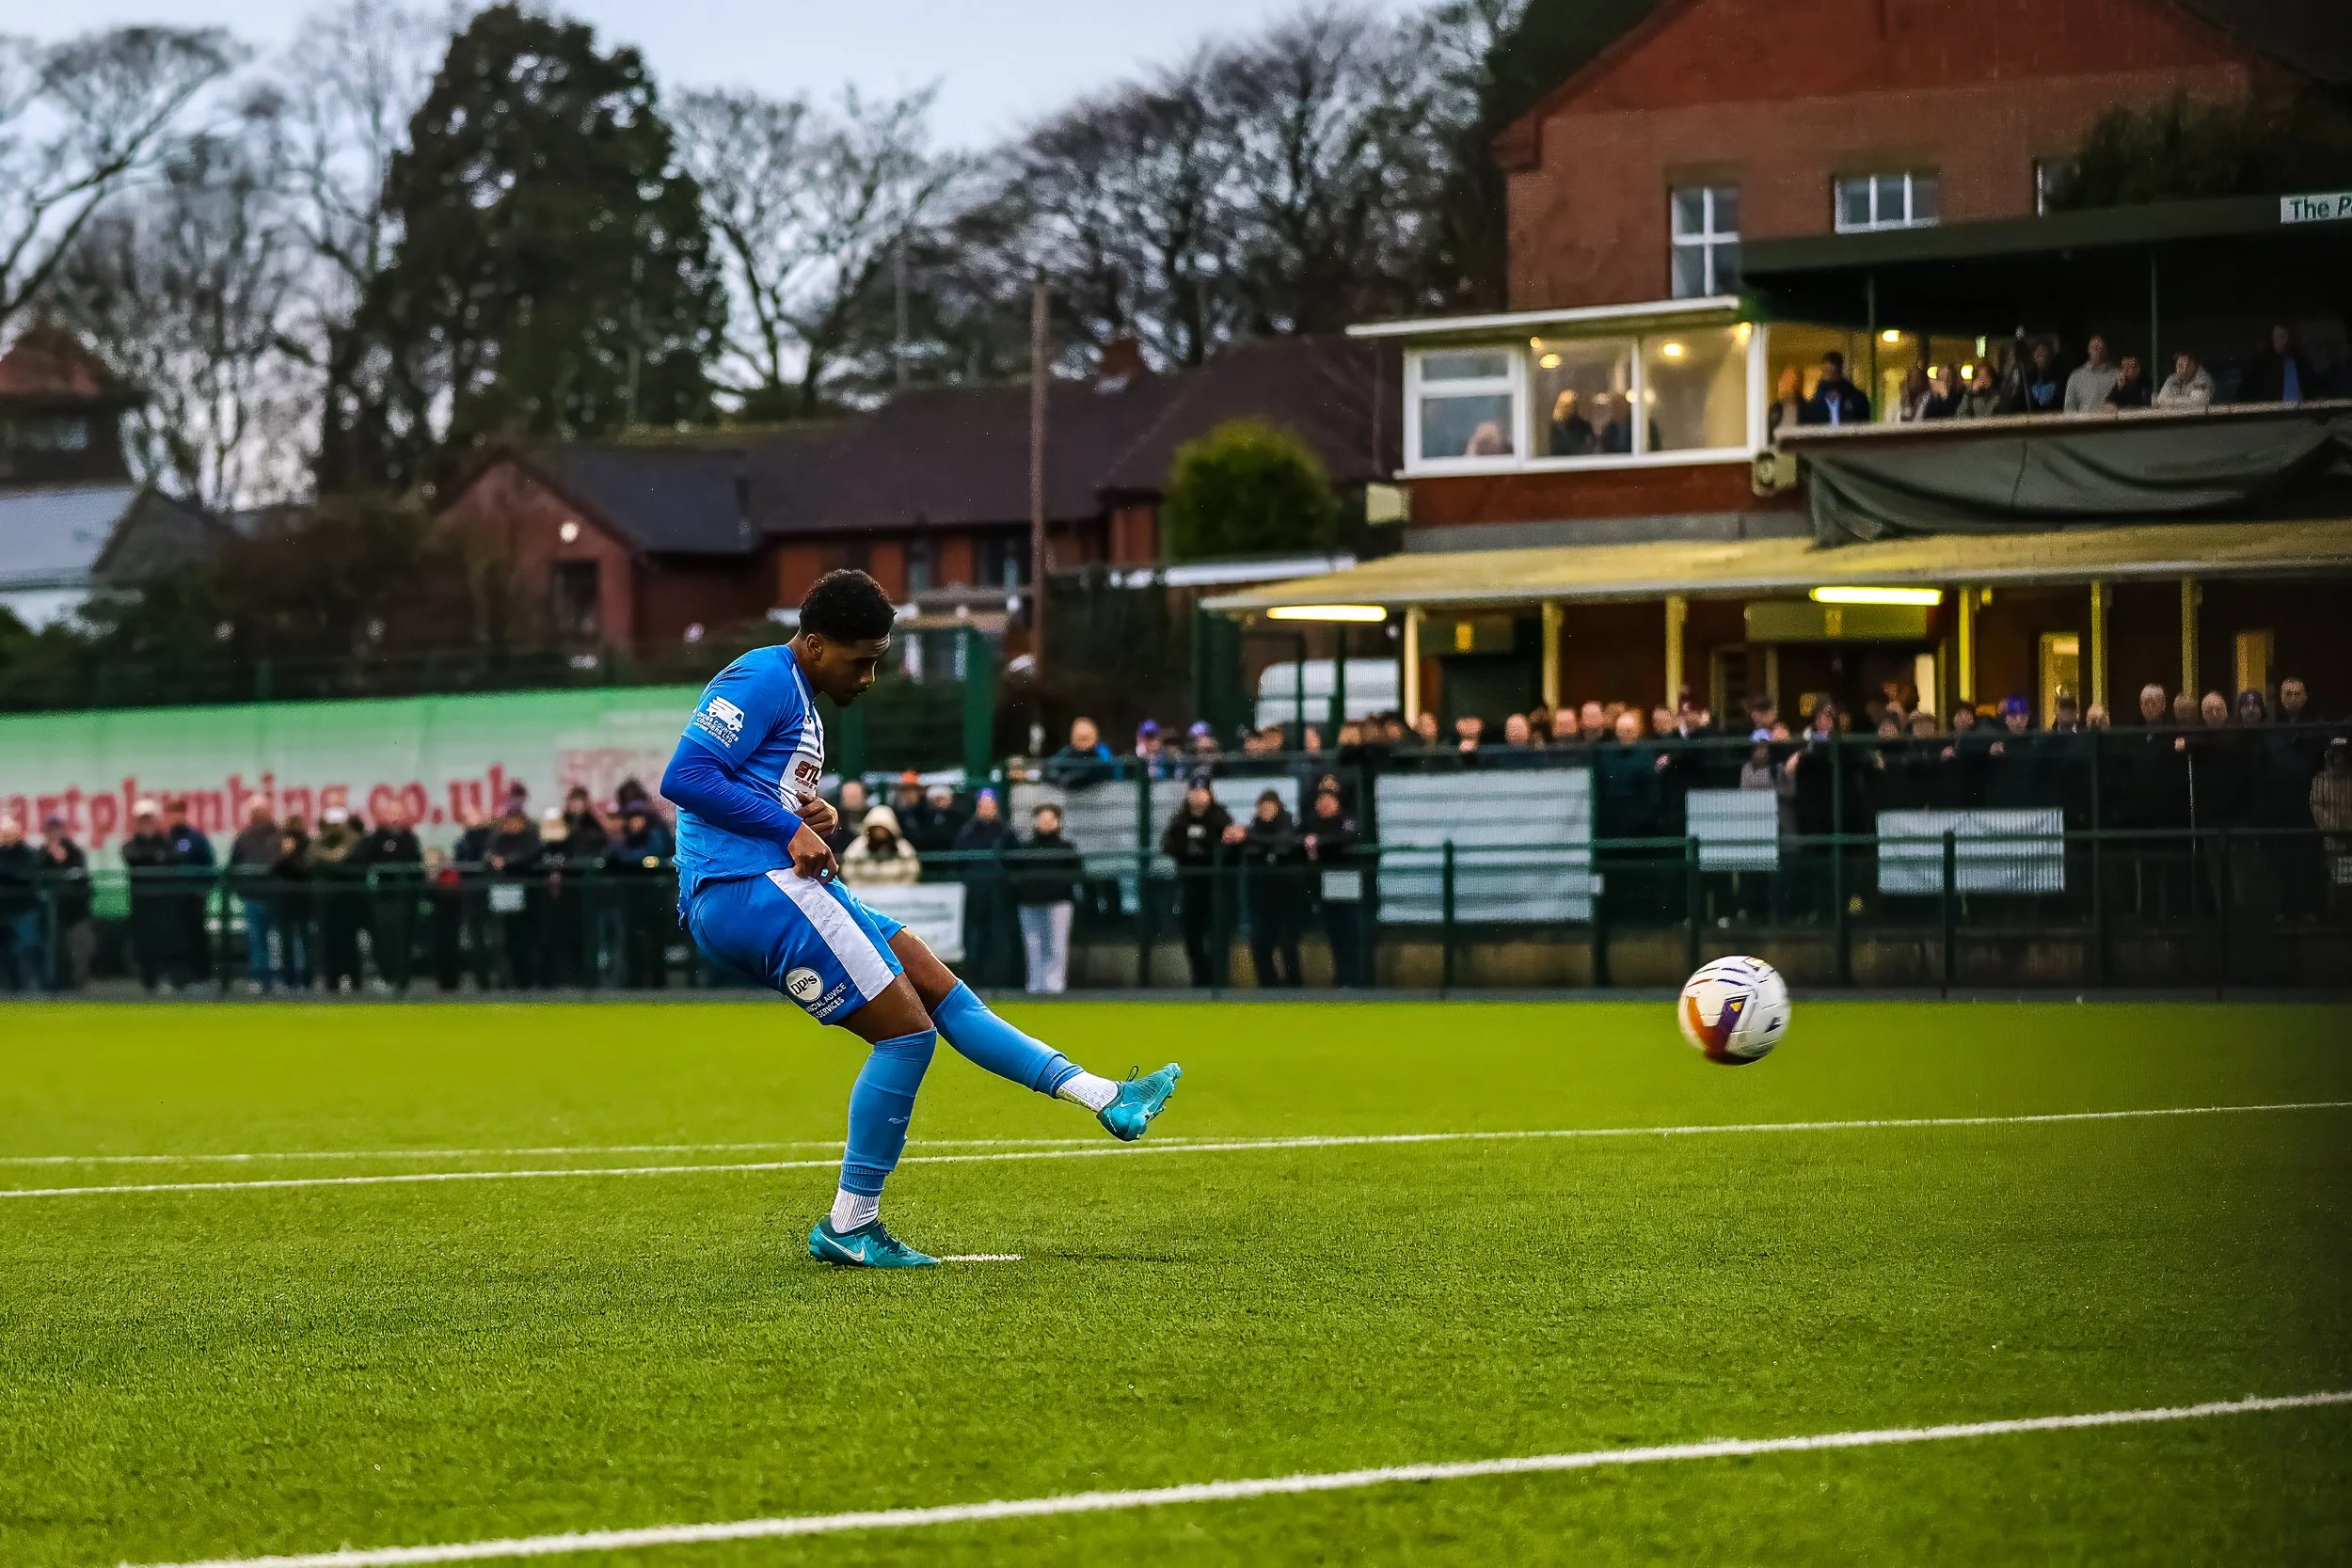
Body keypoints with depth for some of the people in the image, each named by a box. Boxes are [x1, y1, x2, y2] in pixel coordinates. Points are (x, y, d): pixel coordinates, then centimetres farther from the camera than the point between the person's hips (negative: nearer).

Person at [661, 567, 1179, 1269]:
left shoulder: (799, 701, 23)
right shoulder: (761, 681, -10)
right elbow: (685, 777, -19)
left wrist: (811, 815, 7)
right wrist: (790, 828, -17)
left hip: (780, 888, 11)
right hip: (747, 888, -11)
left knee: (937, 985, 11)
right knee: (906, 1031, -11)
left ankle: (1106, 1098, 12)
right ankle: (849, 1227, -5)